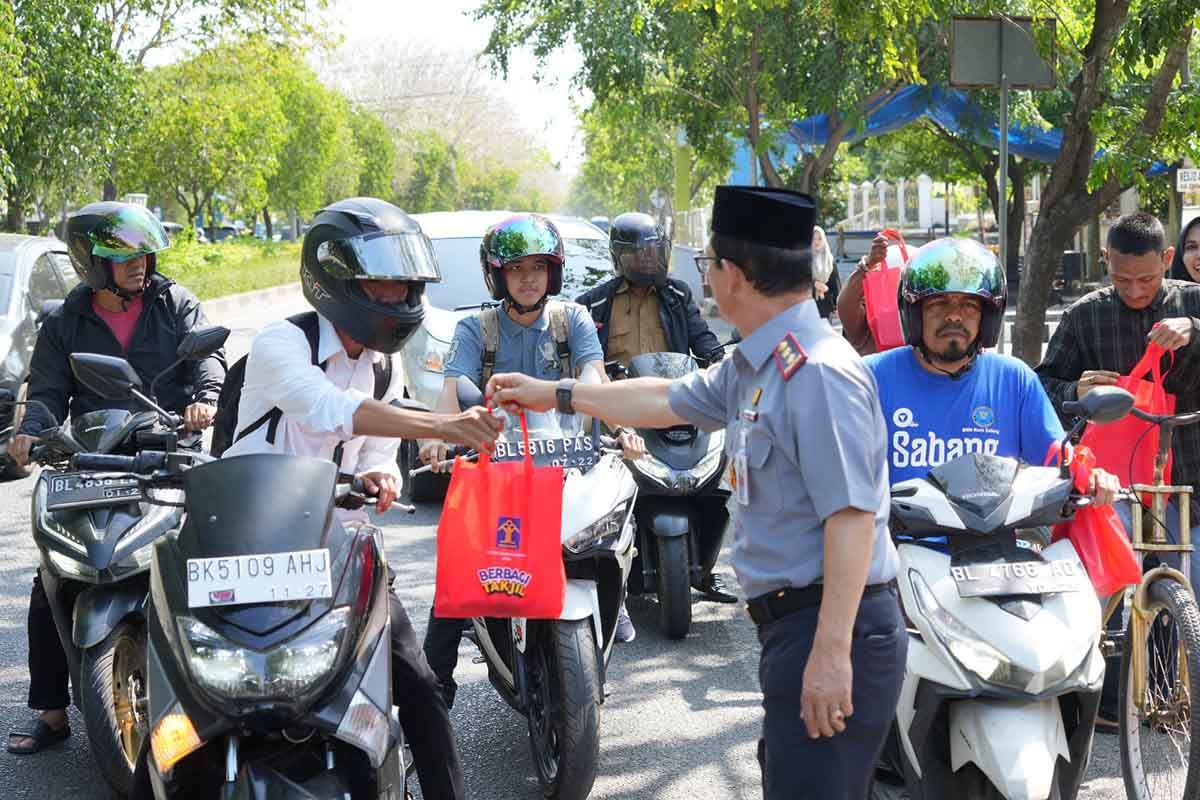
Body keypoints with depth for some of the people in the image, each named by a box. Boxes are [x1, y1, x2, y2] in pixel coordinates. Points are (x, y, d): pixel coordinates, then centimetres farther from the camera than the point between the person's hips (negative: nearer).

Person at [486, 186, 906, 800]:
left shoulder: (819, 371, -20)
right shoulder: (755, 367, 13)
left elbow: (852, 516, -25)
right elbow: (670, 401, 28)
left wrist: (831, 654, -27)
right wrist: (555, 395, 35)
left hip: (831, 631, -10)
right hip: (790, 621, 10)